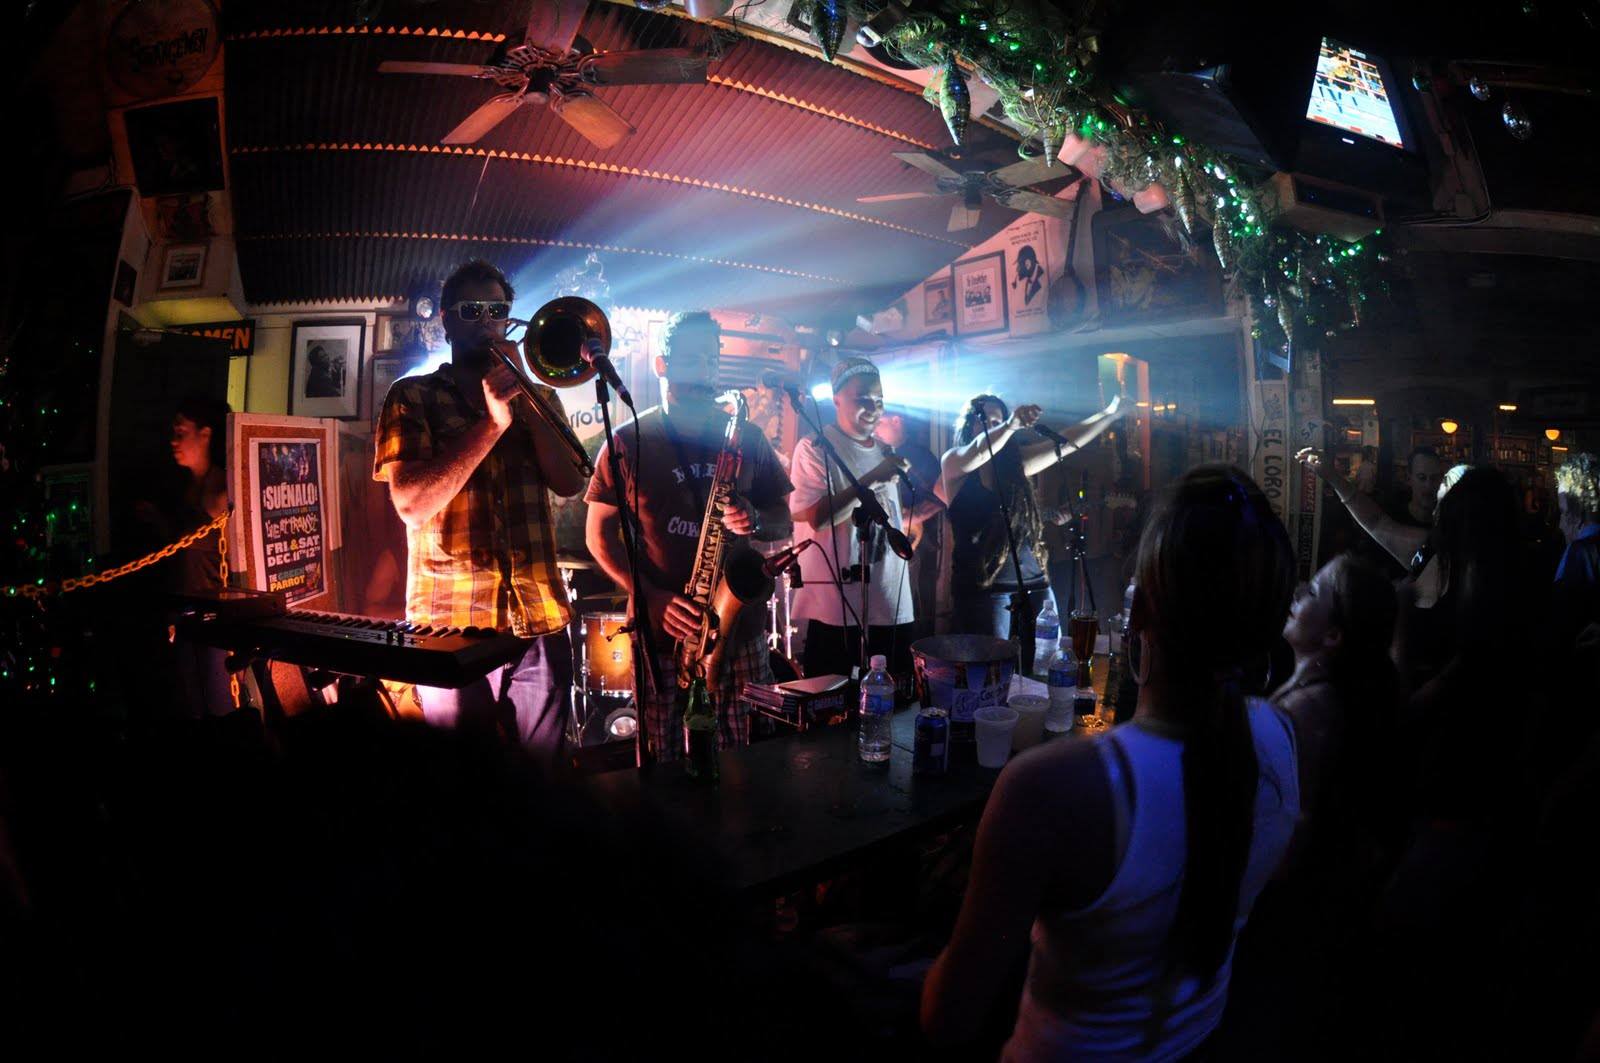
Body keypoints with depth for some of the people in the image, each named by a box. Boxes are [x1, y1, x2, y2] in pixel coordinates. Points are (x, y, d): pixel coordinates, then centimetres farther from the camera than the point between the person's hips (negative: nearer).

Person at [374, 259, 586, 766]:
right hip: (450, 626, -3)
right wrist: (493, 422, -13)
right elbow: (412, 505, -10)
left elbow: (569, 481, 0)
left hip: (541, 623, 3)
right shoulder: (412, 397, 5)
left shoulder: (537, 396, 15)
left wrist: (526, 401, -8)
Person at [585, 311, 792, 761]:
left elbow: (783, 522, 14)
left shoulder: (746, 438, 9)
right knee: (663, 766, 3)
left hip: (741, 624, 2)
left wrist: (755, 520, -10)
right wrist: (652, 597, -12)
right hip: (661, 629, -2)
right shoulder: (628, 441, 2)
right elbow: (600, 534, 2)